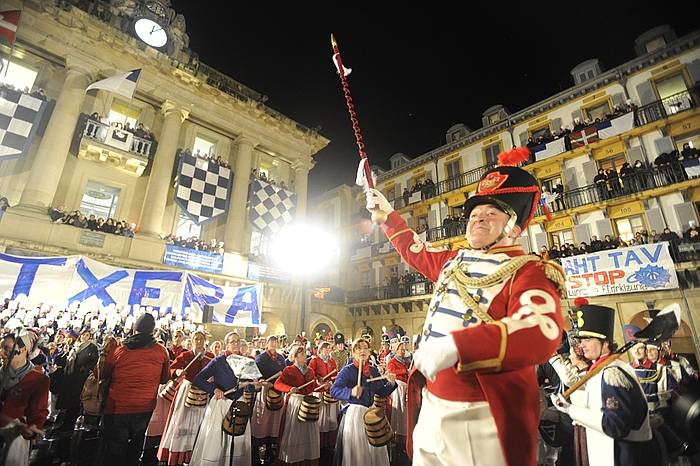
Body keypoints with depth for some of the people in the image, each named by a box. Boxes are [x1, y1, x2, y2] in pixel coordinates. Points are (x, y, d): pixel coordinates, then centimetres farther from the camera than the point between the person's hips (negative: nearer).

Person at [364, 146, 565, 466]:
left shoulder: (530, 271, -10)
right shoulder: (454, 260, 11)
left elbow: (541, 334, -29)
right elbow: (415, 252, 28)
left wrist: (454, 346, -41)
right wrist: (387, 213, 32)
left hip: (482, 420, -6)